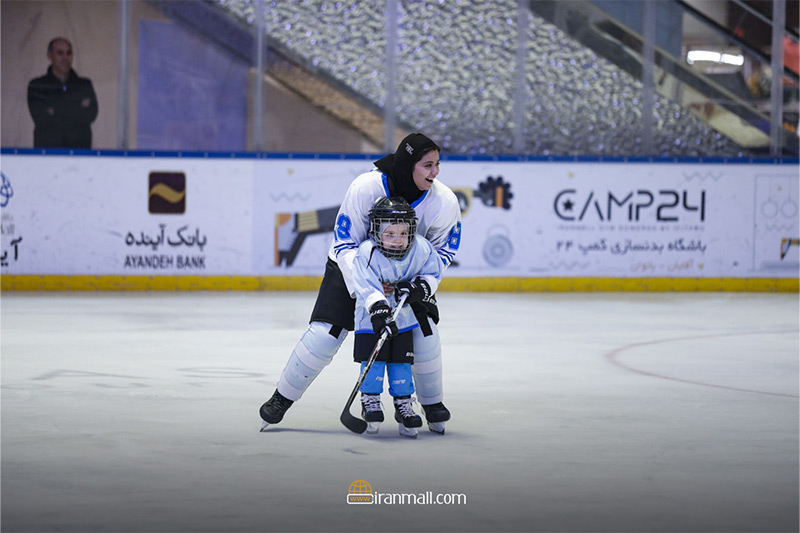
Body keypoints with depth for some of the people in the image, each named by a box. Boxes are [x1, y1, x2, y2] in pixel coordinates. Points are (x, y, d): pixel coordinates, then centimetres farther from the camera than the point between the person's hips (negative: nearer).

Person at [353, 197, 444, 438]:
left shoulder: (421, 250, -15)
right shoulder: (368, 253, -25)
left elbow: (434, 272, 0)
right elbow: (367, 287, -33)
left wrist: (420, 285, -19)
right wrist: (378, 309, -45)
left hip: (404, 317, 2)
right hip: (373, 317, -2)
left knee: (401, 361, 3)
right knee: (373, 359, -8)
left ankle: (404, 405, 14)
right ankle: (370, 403, 7)